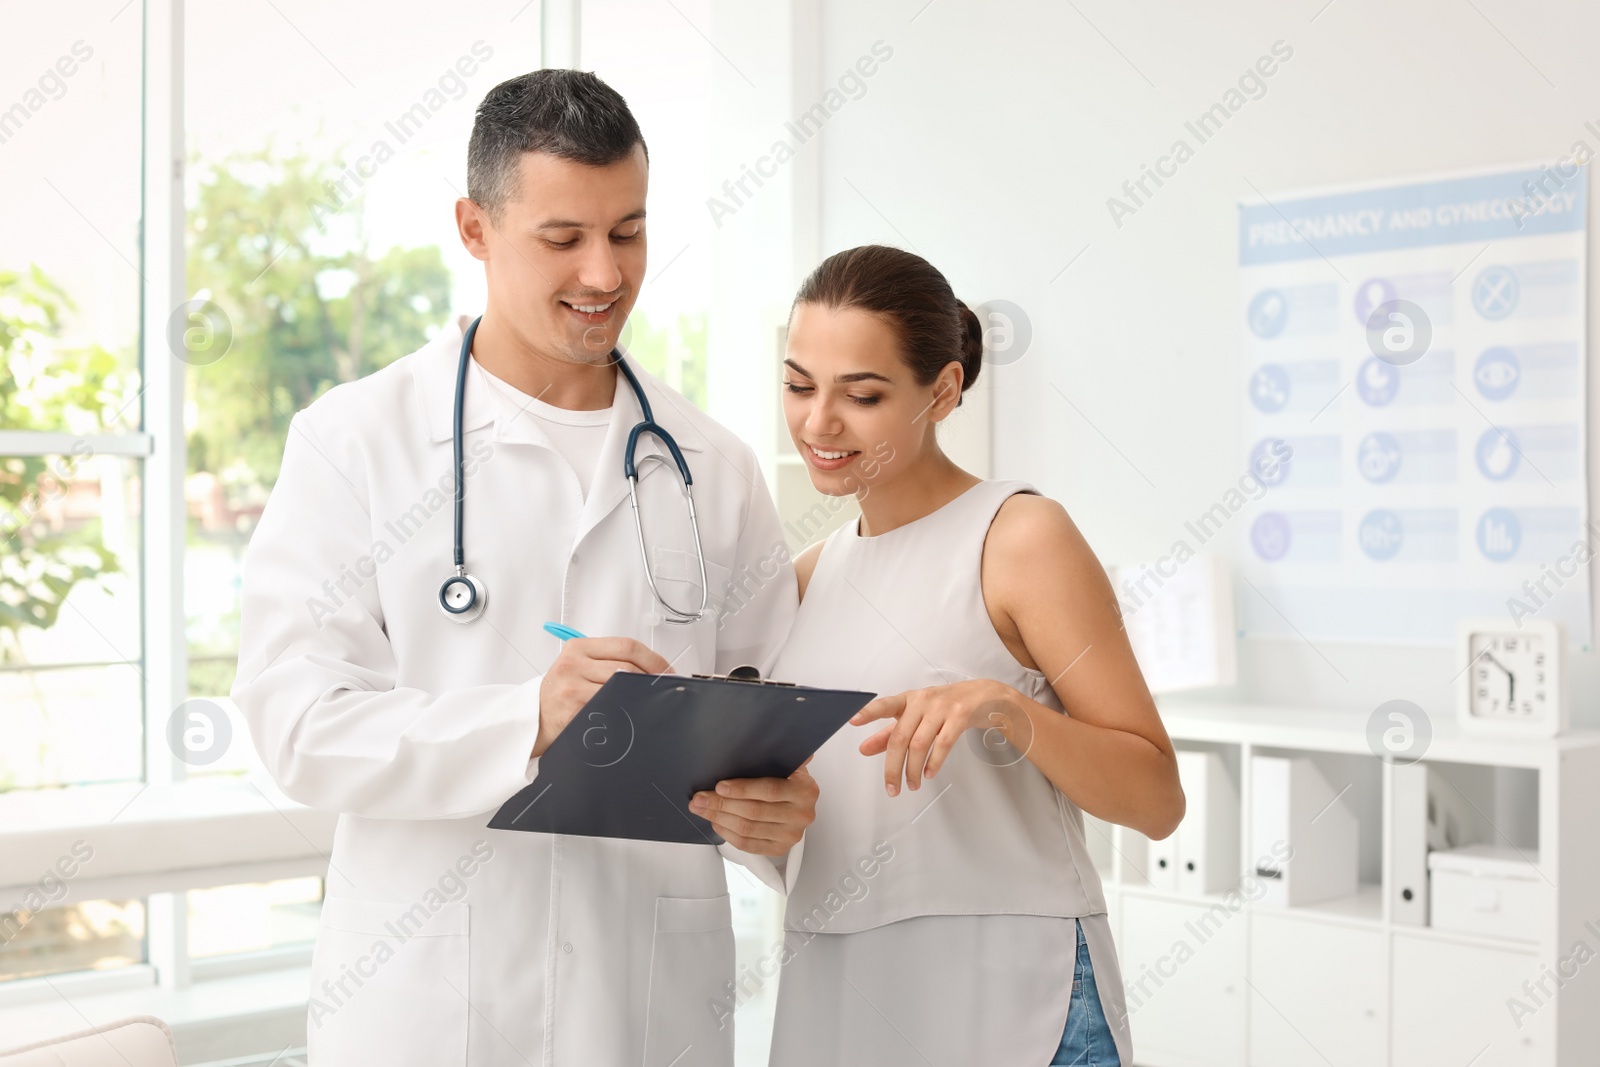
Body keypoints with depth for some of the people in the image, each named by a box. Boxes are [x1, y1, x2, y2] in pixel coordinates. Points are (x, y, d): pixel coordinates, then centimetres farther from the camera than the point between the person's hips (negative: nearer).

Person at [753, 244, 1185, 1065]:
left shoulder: (1019, 536, -8)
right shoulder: (812, 574, 10)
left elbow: (1156, 799, -10)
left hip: (1003, 996, -6)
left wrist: (1005, 707, -24)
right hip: (830, 992, 6)